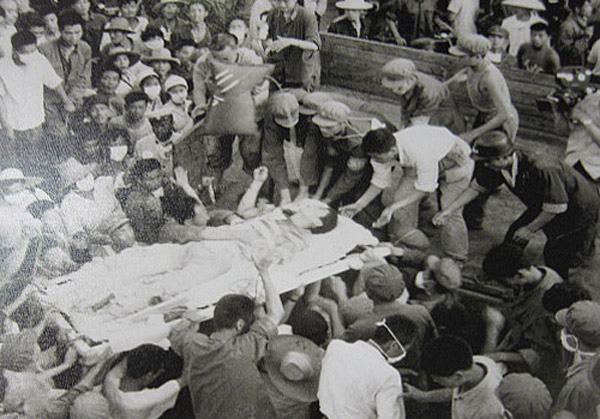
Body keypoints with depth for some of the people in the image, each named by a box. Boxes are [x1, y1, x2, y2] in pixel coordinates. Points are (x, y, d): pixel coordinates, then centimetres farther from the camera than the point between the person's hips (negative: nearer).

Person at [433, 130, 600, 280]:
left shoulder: (542, 170, -41)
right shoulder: (498, 166, -19)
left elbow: (556, 207, -30)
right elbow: (475, 188, -5)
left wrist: (530, 229, -18)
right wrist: (448, 211, -8)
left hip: (578, 205, -7)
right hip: (541, 202, 7)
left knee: (554, 252, -12)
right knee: (514, 235, 4)